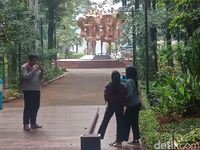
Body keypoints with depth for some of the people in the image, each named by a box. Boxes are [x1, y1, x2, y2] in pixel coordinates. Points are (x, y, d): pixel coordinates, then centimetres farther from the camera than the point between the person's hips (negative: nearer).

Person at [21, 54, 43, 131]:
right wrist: (34, 70, -24)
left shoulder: (36, 67, 12)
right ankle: (26, 124, -1)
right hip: (28, 90, -7)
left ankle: (33, 123, 19)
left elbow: (40, 77, 12)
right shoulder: (24, 67, -8)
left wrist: (41, 71, -7)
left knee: (36, 107, 10)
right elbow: (25, 77, -22)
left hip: (36, 90, 7)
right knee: (28, 107, -6)